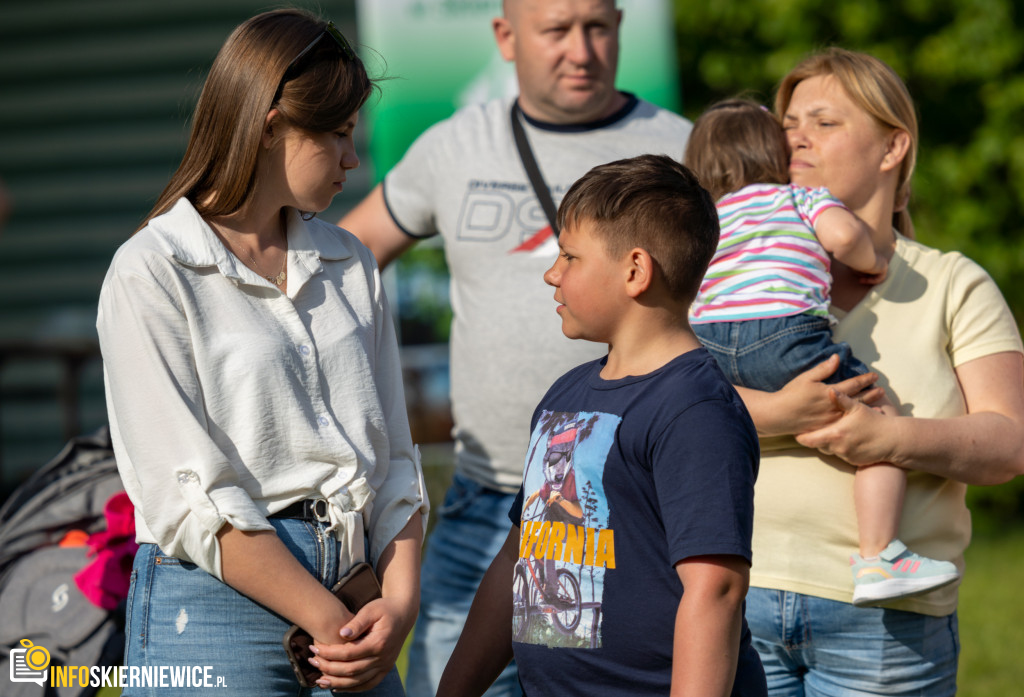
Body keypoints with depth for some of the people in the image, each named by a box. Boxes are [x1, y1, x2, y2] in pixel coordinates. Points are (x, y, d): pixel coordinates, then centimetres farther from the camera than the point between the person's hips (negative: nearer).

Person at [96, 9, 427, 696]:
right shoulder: (151, 273, -7)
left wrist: (400, 603, -5)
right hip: (214, 602, -5)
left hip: (352, 586, 5)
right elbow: (193, 497, -13)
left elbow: (393, 455, 10)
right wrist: (332, 624, -16)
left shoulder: (349, 263, 12)